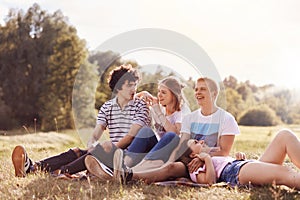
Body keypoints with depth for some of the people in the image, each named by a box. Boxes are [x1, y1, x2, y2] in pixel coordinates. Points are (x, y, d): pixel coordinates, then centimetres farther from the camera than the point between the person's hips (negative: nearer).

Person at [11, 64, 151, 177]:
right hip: (111, 152, 5)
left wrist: (115, 146, -29)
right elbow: (96, 134, 3)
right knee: (77, 152, -19)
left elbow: (132, 134, -13)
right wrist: (91, 144, -20)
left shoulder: (140, 105, 0)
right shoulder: (106, 107, 14)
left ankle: (61, 171, -51)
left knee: (102, 150, -35)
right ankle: (33, 166, -37)